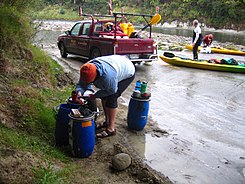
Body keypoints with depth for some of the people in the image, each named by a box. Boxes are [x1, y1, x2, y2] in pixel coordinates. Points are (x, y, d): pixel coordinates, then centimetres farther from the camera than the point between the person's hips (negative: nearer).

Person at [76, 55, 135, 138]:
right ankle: (107, 121, 24)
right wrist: (79, 92, -34)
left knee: (111, 98, -15)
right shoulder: (87, 71, -21)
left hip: (127, 73, -8)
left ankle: (111, 129, -7)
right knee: (104, 96, 6)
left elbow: (112, 90, -25)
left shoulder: (107, 76, -43)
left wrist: (95, 95, -22)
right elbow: (81, 84, -12)